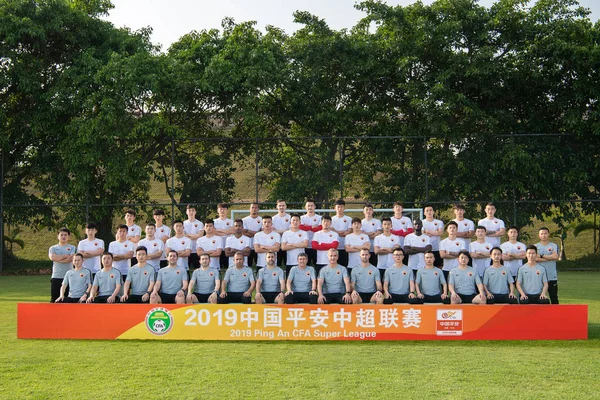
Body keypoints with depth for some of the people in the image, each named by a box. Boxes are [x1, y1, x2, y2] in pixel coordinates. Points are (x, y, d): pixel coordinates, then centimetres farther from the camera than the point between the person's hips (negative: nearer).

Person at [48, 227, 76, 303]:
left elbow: (71, 258, -9)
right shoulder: (53, 248, 12)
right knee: (54, 299, 2)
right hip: (56, 277, 1)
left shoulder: (72, 248, 9)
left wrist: (58, 259, -4)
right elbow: (52, 257, -8)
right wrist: (66, 255, -4)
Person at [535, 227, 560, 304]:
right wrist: (550, 258, -10)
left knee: (554, 297, 3)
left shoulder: (554, 246, 7)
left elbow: (555, 257, -12)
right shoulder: (535, 246, 7)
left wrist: (542, 256, -9)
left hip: (552, 277, 0)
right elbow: (535, 258, -11)